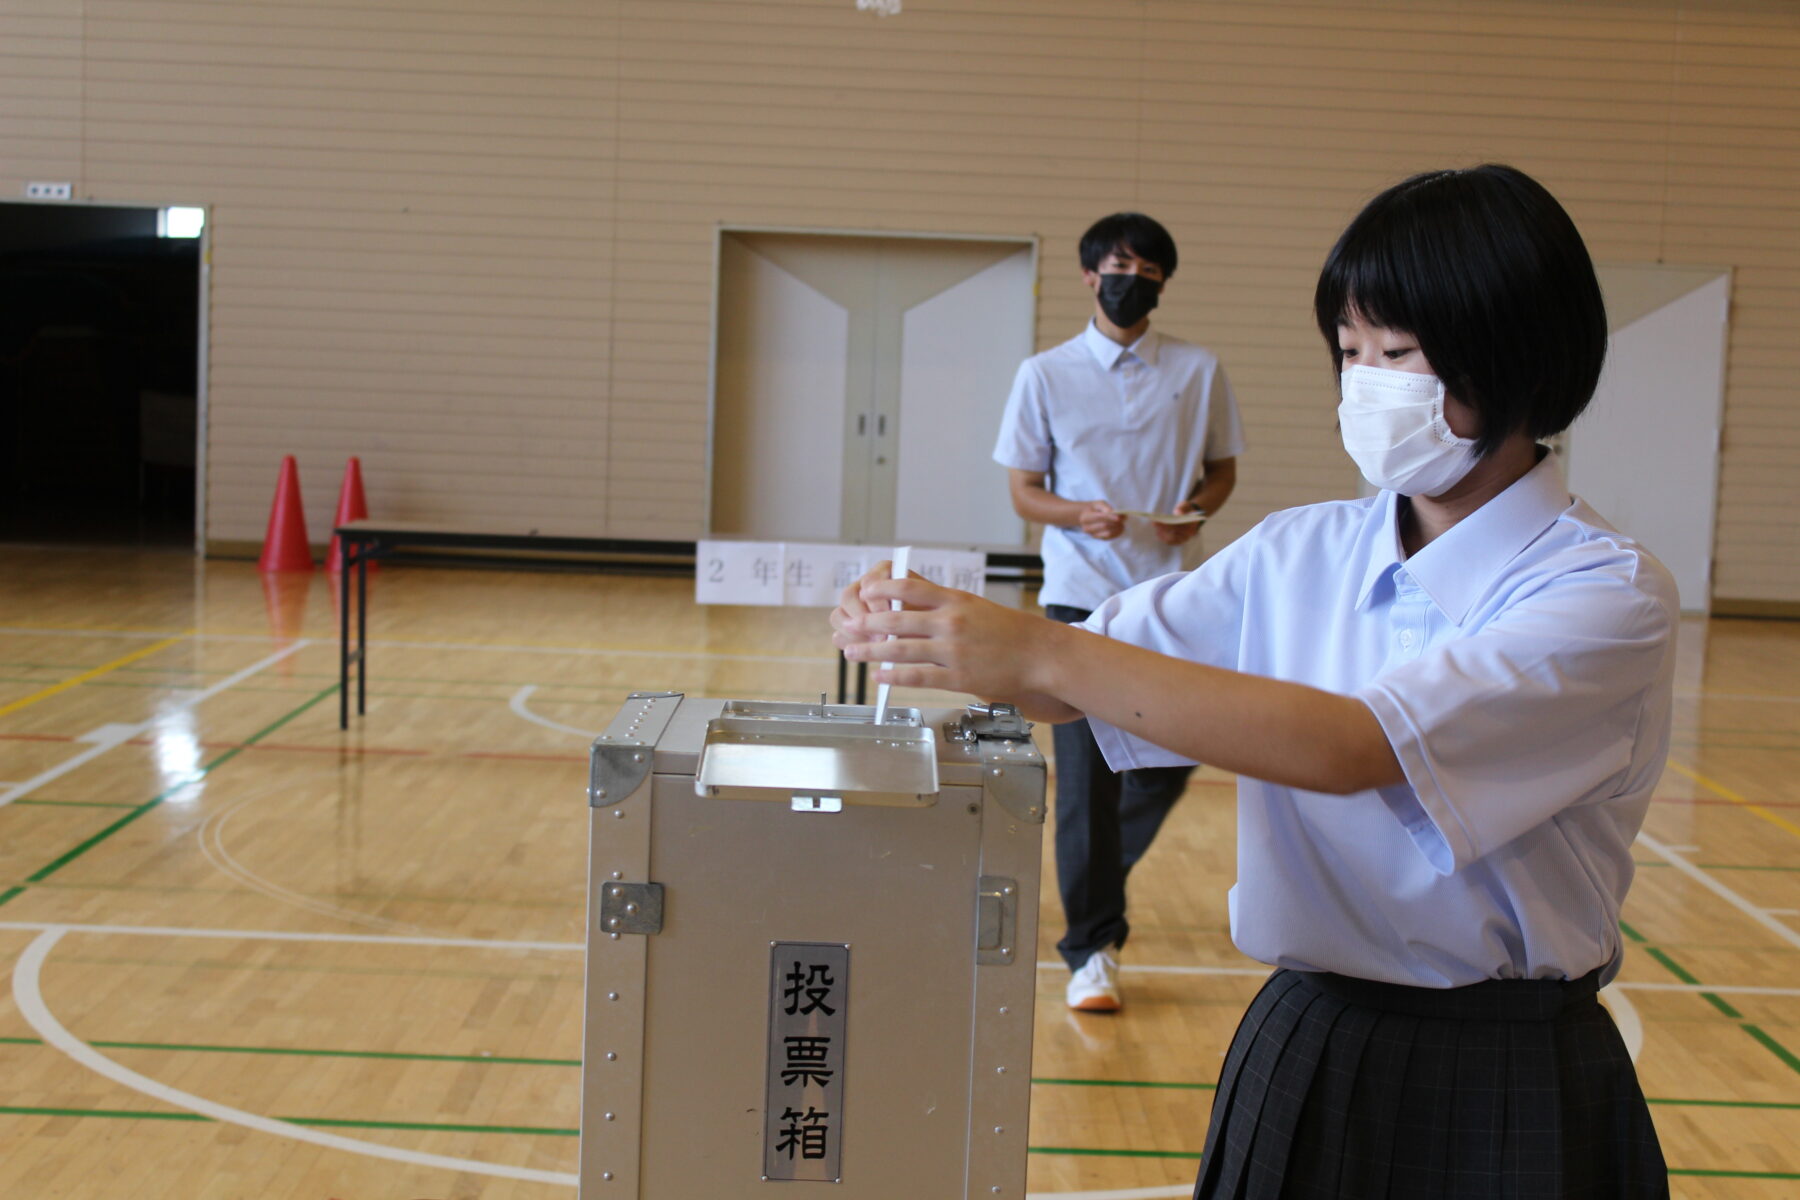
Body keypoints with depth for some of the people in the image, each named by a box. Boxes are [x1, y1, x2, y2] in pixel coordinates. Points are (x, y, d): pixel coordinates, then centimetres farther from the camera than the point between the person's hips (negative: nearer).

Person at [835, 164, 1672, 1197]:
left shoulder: (1609, 596, -15)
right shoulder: (1300, 556, 3)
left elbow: (1354, 746, -27)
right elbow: (1077, 679, 3)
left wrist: (1044, 653, -30)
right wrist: (940, 646, -18)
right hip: (1305, 1051, 4)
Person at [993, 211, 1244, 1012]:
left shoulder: (1198, 371, 6)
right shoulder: (1046, 375, 3)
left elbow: (1222, 469, 14)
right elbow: (1024, 490, 4)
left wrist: (1195, 511, -9)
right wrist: (1082, 514, -16)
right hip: (1079, 594, -2)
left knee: (1168, 762, 5)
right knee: (1086, 774, -4)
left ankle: (1099, 881, 34)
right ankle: (1091, 947, 6)